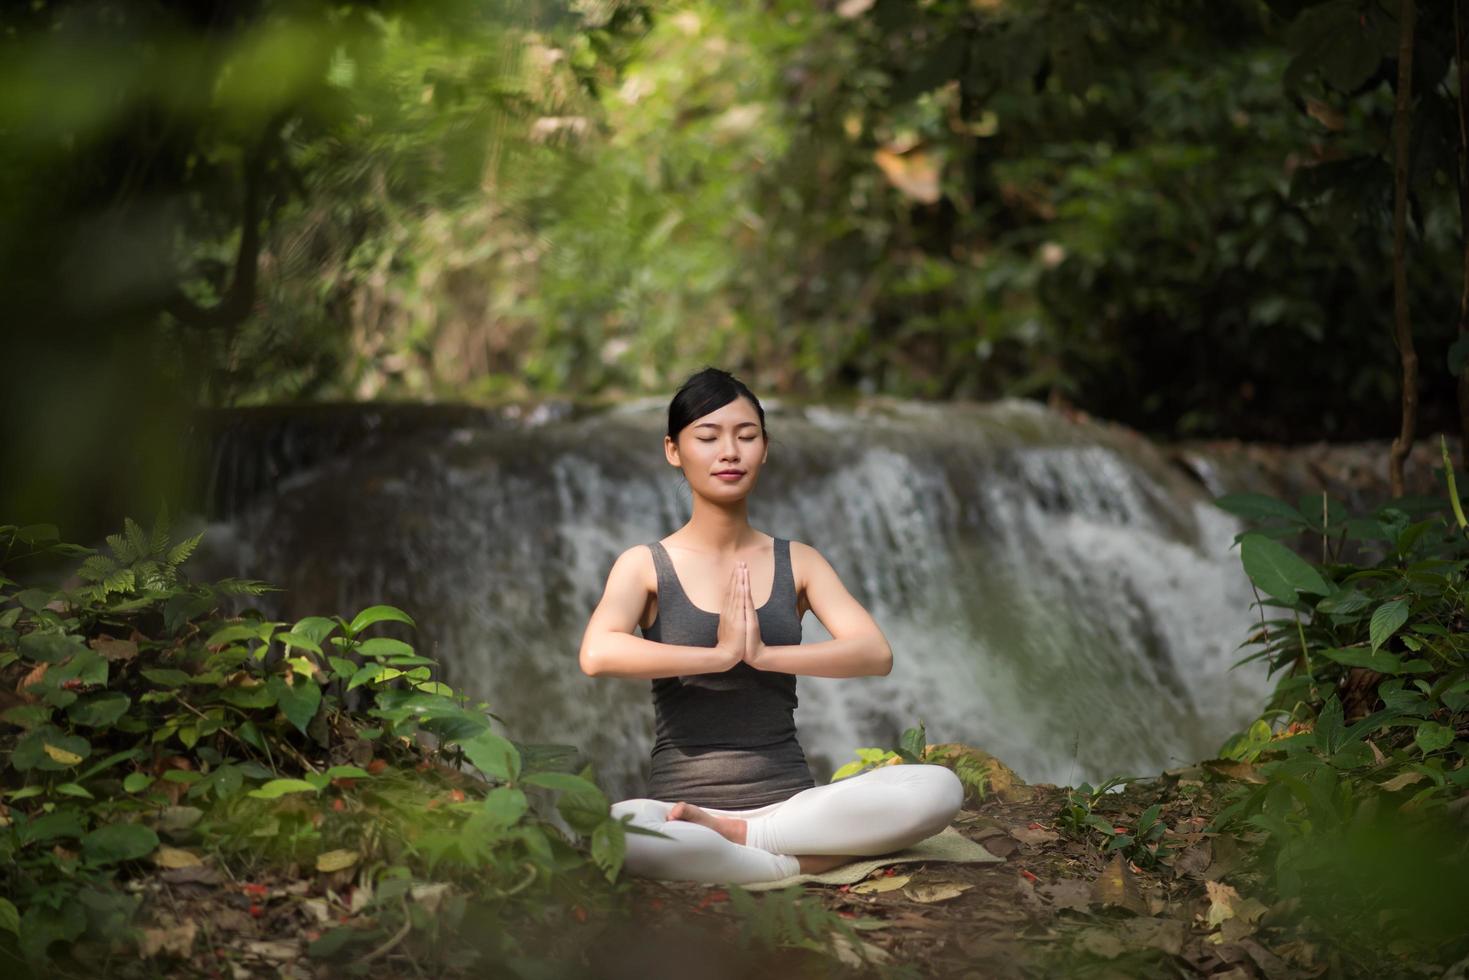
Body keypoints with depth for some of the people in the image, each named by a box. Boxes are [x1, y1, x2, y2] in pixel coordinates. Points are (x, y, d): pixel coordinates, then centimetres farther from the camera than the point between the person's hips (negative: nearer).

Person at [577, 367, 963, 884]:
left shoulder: (797, 561, 11)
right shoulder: (645, 565, 3)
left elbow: (876, 653, -5)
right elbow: (597, 655, -18)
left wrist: (763, 654, -16)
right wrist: (720, 654, -16)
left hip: (790, 797, 4)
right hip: (680, 801, -3)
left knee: (940, 788, -24)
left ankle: (729, 837, -18)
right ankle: (807, 865, -23)